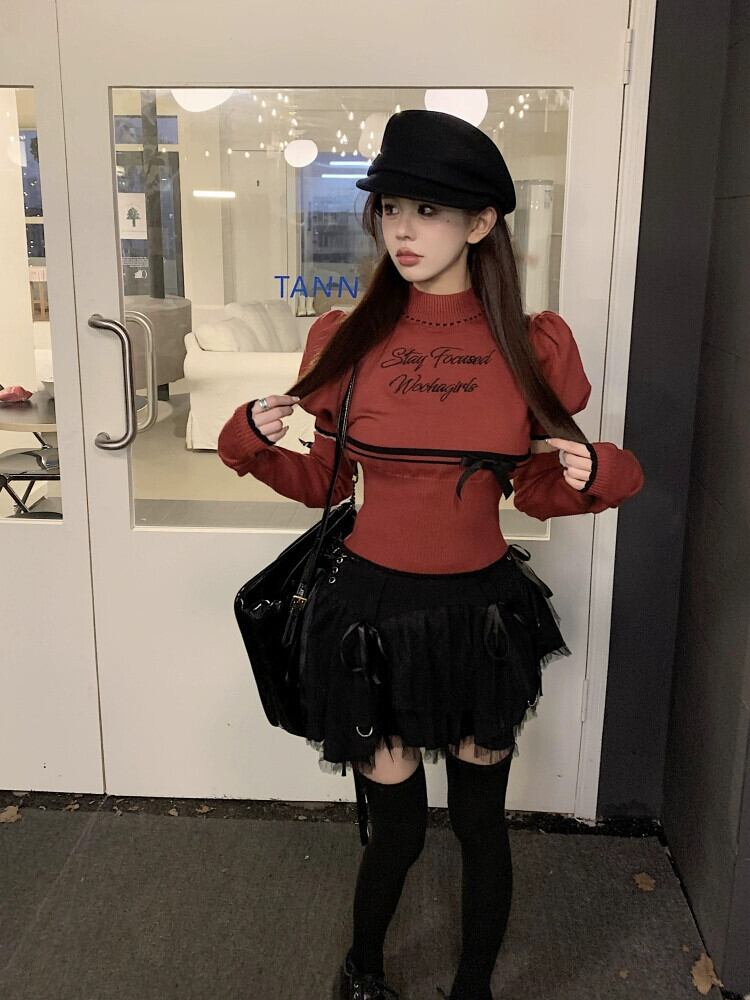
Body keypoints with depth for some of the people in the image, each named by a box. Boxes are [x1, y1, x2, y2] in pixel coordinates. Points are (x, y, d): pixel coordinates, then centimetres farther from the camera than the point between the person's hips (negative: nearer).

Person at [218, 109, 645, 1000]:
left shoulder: (534, 346, -4)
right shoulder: (345, 340, -5)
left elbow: (537, 494, 6)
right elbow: (325, 482, 5)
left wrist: (591, 474, -15)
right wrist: (254, 444, -12)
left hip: (482, 610, 1)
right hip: (373, 609, -1)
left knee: (480, 822, 15)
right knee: (394, 827, 12)